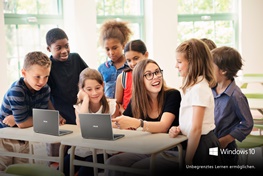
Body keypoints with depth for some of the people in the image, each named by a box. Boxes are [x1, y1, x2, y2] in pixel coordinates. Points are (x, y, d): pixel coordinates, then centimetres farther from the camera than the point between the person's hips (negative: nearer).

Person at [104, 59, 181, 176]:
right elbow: (120, 124, 3)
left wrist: (136, 123, -38)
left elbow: (163, 126, -22)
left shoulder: (172, 95, -7)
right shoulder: (136, 101, 8)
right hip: (146, 151, 5)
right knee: (112, 162, -21)